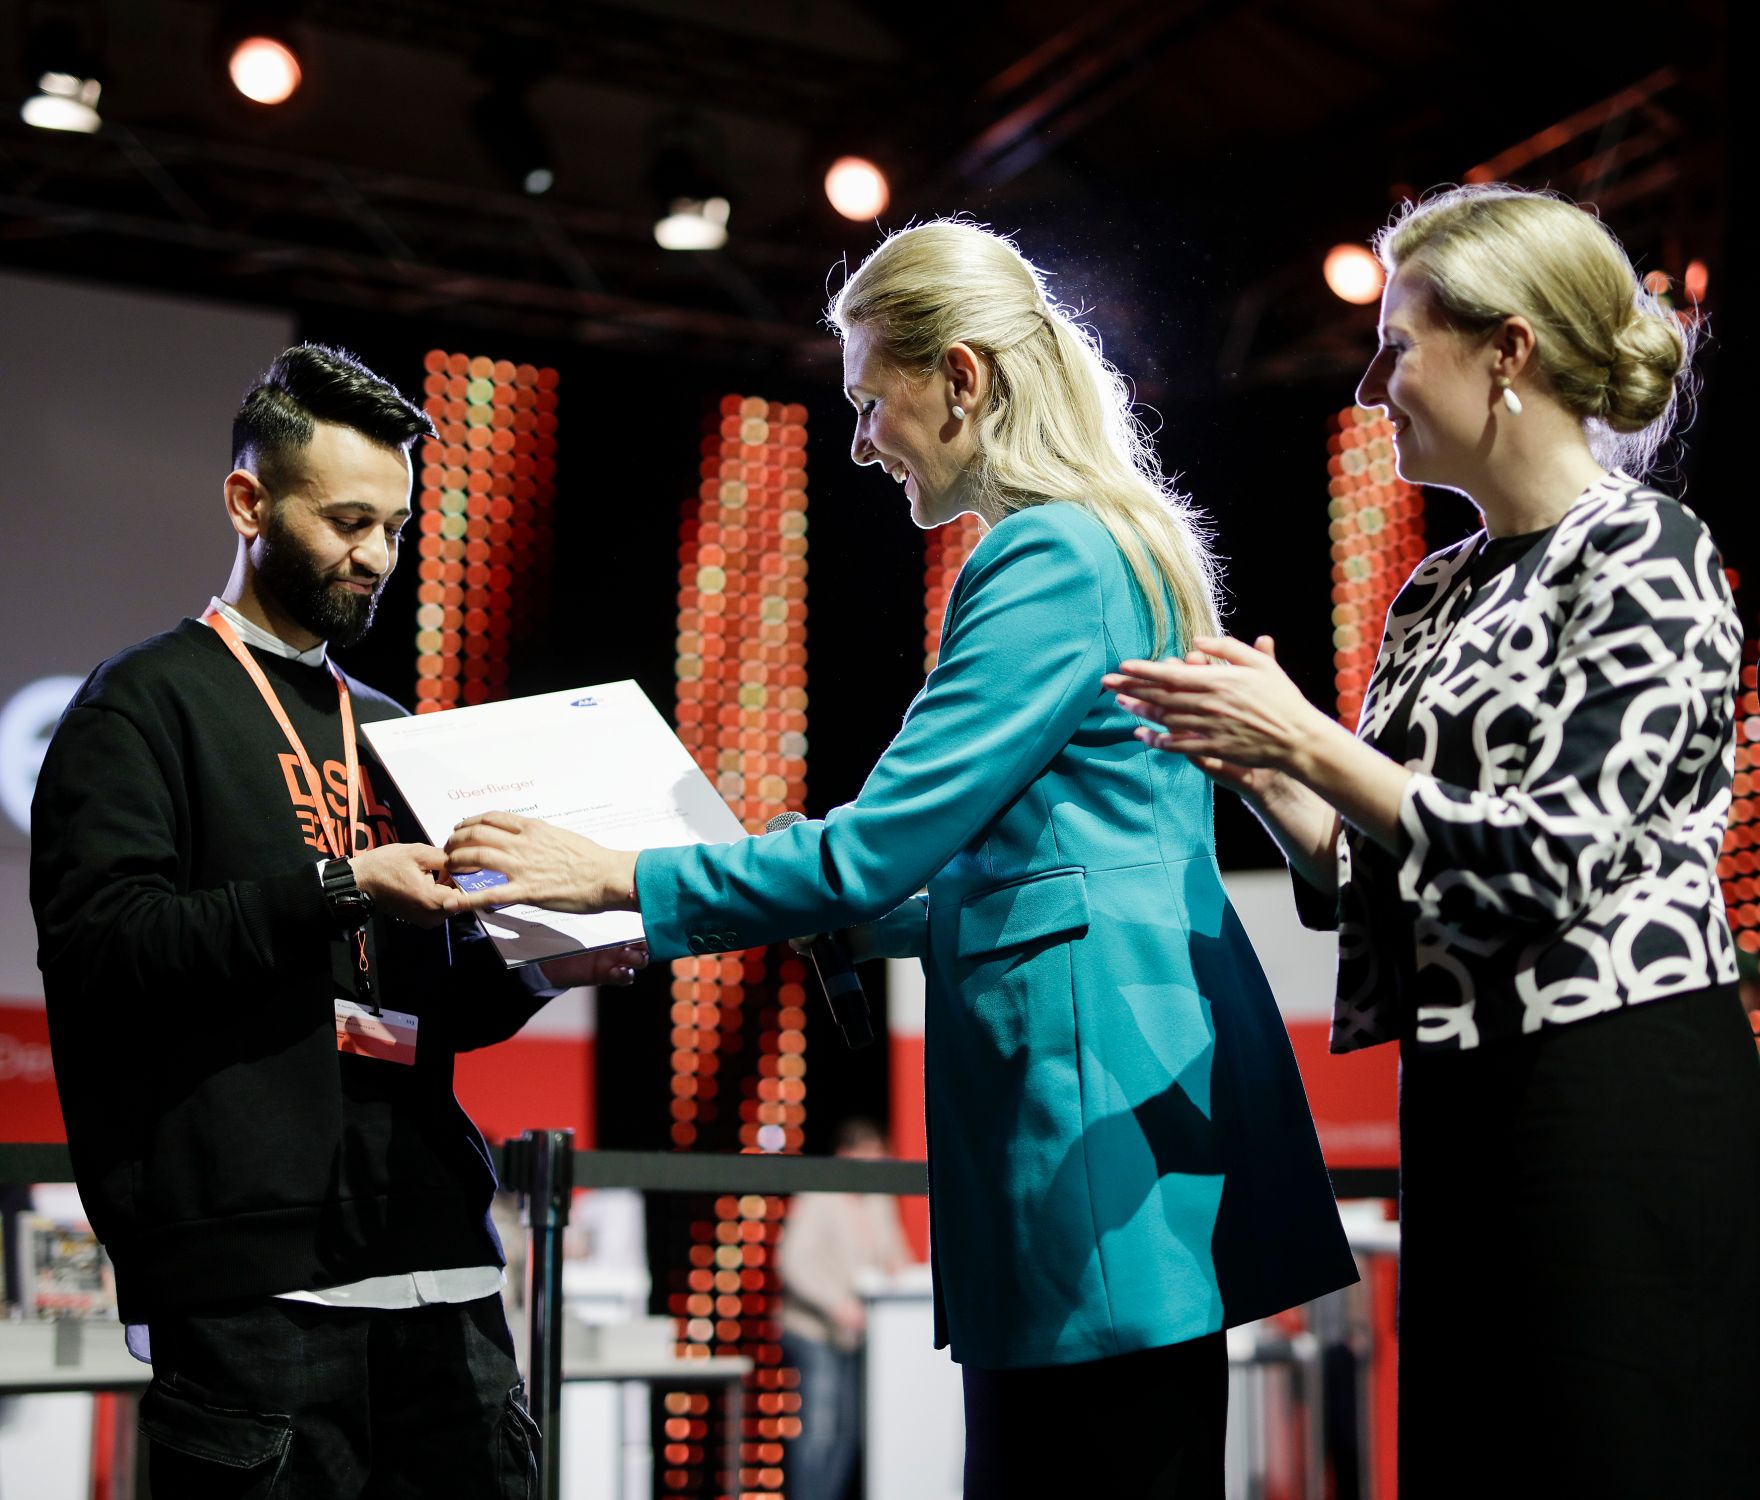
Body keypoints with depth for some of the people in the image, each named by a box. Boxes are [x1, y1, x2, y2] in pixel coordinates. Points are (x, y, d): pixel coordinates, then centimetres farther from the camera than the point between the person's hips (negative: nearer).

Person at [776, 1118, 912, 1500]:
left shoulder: (879, 1200, 10)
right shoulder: (817, 1200, -12)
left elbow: (892, 1253, 21)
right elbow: (793, 1263, -19)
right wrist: (837, 1304, -29)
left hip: (855, 1332, 7)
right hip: (814, 1330, -7)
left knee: (850, 1429, 7)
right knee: (819, 1430, -12)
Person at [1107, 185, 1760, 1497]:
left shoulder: (1640, 552, -8)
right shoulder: (1439, 594, 15)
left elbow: (1558, 855, -17)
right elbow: (1377, 878, 15)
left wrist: (1304, 741, -14)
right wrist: (1254, 764, 0)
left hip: (1623, 1104, -8)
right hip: (1465, 1101, 8)